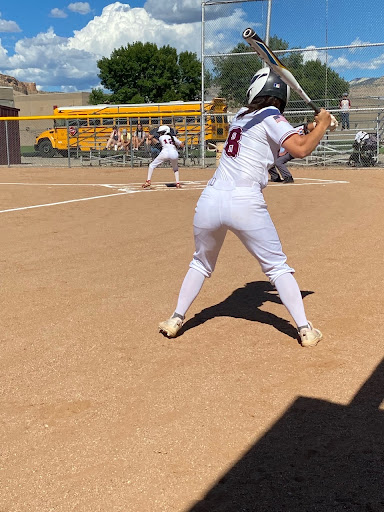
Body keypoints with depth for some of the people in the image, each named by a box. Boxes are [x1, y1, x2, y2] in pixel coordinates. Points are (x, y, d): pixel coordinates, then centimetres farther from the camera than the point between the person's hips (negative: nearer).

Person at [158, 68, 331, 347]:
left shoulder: (240, 115, 21)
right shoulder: (270, 117, 3)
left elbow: (283, 138, 30)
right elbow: (300, 149, -10)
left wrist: (315, 125, 20)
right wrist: (322, 125, 6)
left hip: (210, 201, 5)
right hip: (245, 203, -5)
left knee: (201, 263, 25)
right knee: (277, 266, 9)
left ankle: (176, 319, 24)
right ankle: (304, 329, 8)